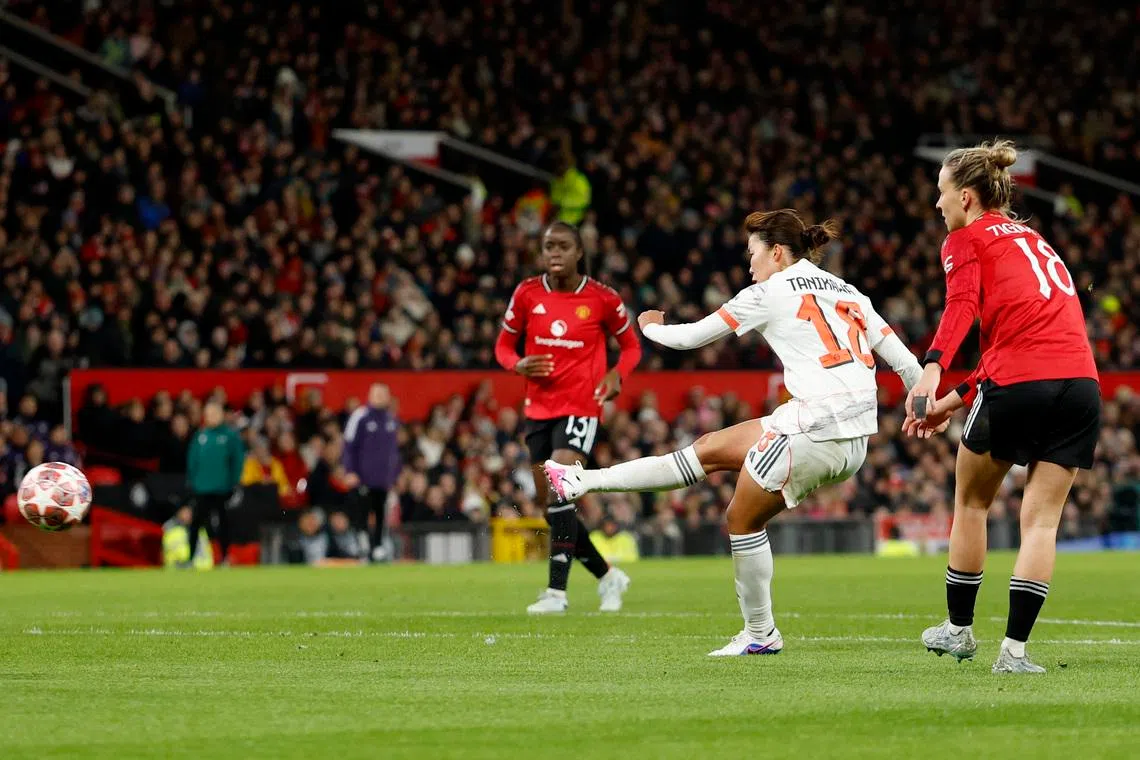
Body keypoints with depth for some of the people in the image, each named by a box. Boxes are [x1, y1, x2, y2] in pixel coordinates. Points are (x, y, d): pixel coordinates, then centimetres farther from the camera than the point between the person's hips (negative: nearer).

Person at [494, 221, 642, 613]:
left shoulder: (602, 299, -5)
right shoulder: (527, 294, 1)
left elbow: (631, 345, 9)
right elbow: (504, 343, 11)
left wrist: (617, 375, -11)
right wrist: (518, 365, -11)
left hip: (581, 407, -5)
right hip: (538, 408, 5)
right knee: (549, 503, 7)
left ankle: (556, 591, -20)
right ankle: (607, 576, 26)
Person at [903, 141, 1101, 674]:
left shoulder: (966, 239, 7)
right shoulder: (1031, 239, 29)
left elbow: (963, 304, -14)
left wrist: (933, 370, -29)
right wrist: (956, 399, 29)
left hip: (1019, 381, -5)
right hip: (1081, 380, 5)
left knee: (971, 500, 16)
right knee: (1041, 518, 5)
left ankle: (959, 629, 25)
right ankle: (1015, 648, -3)